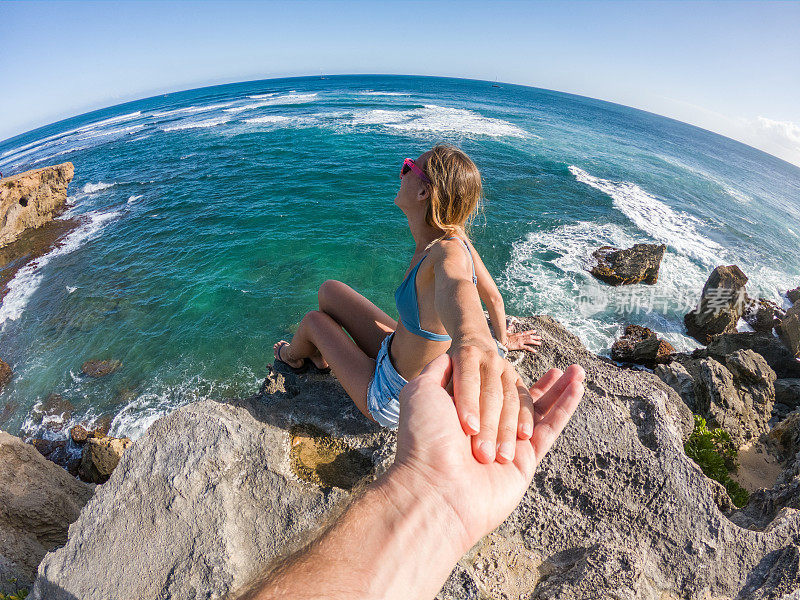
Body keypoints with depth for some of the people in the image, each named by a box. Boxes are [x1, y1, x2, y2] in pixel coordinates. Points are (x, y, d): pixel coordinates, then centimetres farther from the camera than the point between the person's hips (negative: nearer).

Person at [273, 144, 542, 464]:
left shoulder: (449, 251, -34)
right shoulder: (455, 238, -10)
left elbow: (456, 286, -58)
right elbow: (493, 296, 1)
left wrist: (473, 339, -80)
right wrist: (503, 339, 18)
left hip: (391, 400, -7)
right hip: (396, 351, 7)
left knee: (313, 320, 7)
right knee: (330, 290, 11)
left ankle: (292, 356, 44)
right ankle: (322, 354, 42)